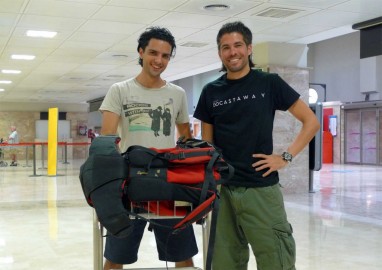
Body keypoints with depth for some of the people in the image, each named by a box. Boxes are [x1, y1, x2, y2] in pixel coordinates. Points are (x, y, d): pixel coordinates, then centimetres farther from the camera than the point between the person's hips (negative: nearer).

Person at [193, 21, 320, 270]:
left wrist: (286, 157, -6)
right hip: (221, 190, 3)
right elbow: (207, 144, 13)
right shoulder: (211, 92, 8)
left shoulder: (269, 83, 0)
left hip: (262, 189, -2)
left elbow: (311, 122, 3)